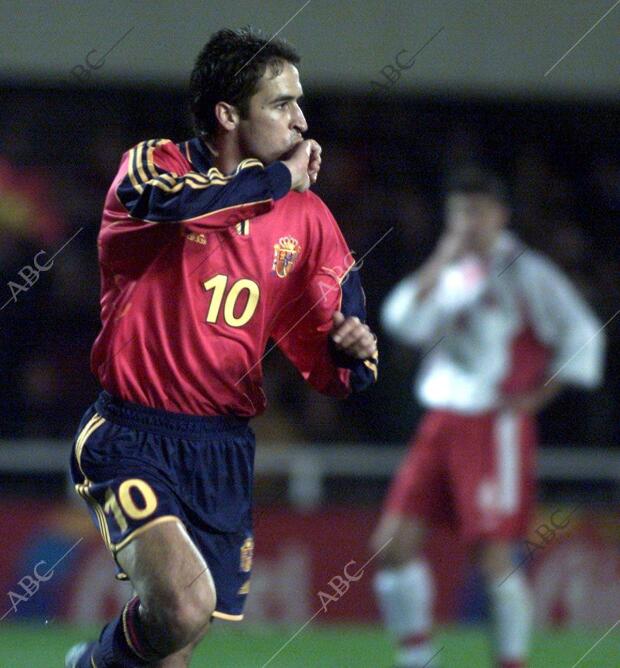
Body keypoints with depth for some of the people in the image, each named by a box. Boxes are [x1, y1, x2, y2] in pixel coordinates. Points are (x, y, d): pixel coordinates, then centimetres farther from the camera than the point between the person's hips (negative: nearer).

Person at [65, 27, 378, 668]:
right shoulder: (156, 163, -4)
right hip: (132, 439, -6)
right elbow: (166, 199, -31)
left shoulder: (307, 217, 9)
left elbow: (328, 366, 13)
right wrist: (279, 178, -15)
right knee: (183, 606, -27)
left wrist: (352, 353, -13)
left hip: (225, 452, 6)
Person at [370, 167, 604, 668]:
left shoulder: (523, 271, -3)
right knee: (393, 543, -1)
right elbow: (404, 322, 0)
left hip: (495, 426, -6)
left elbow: (581, 334, -7)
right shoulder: (451, 273, 15)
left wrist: (536, 396, -9)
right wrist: (441, 260, -5)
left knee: (495, 556, -10)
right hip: (440, 421, 6)